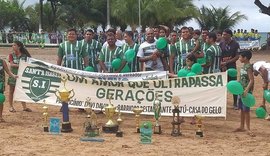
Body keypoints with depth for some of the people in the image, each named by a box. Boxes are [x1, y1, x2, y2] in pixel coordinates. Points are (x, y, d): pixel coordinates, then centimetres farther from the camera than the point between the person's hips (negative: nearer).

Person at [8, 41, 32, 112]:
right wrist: (19, 65, -28)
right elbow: (11, 64, -13)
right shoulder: (11, 55, -1)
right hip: (13, 75, -1)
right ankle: (11, 106, 15)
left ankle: (24, 107, 12)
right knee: (11, 91, 6)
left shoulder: (24, 55, 1)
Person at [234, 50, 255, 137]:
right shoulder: (243, 66, 10)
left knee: (246, 110, -5)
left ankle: (248, 129, 2)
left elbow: (251, 80, -21)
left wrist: (246, 90, -29)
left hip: (246, 91, -9)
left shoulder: (249, 67, -16)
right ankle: (242, 127, 25)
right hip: (241, 90, 9)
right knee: (241, 109, 15)